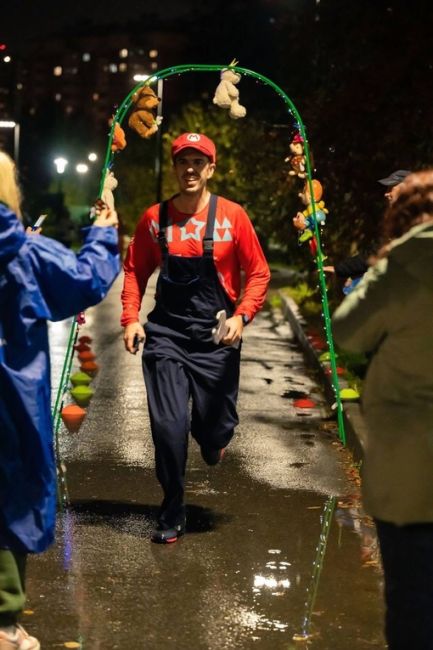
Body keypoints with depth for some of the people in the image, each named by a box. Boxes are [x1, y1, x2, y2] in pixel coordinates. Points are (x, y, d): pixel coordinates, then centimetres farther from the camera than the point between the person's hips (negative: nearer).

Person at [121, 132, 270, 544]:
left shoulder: (232, 216, -2)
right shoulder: (155, 218, 2)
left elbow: (258, 273, 1)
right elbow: (135, 271, 11)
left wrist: (242, 315, -13)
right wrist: (131, 318, -2)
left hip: (216, 338, 0)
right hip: (166, 335, 1)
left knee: (216, 429, 3)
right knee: (168, 427, -7)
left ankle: (211, 439, 44)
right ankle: (172, 516, 10)